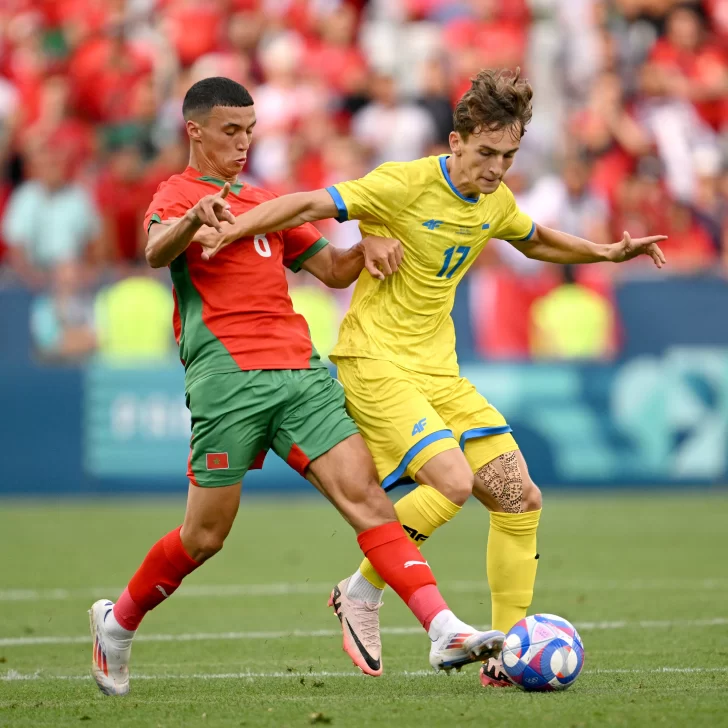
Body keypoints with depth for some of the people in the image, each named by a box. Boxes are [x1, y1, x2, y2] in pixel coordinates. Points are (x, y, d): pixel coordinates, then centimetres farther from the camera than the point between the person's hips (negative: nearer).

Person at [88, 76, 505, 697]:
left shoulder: (264, 201, 25)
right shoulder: (177, 194, 2)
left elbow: (332, 269, 27)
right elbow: (156, 253, -20)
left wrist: (368, 247, 4)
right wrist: (195, 219, -42)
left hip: (299, 371, 6)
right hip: (227, 376, -6)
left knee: (365, 495, -9)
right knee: (205, 536, 0)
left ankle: (445, 632, -19)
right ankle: (118, 622, 24)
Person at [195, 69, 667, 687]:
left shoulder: (496, 201, 7)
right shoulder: (405, 185, -16)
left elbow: (536, 241, 30)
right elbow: (309, 206, -19)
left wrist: (604, 253, 20)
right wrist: (225, 235, -29)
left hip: (438, 369, 8)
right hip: (375, 361, -8)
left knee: (521, 499, 0)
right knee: (454, 481, -26)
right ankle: (363, 590, -4)